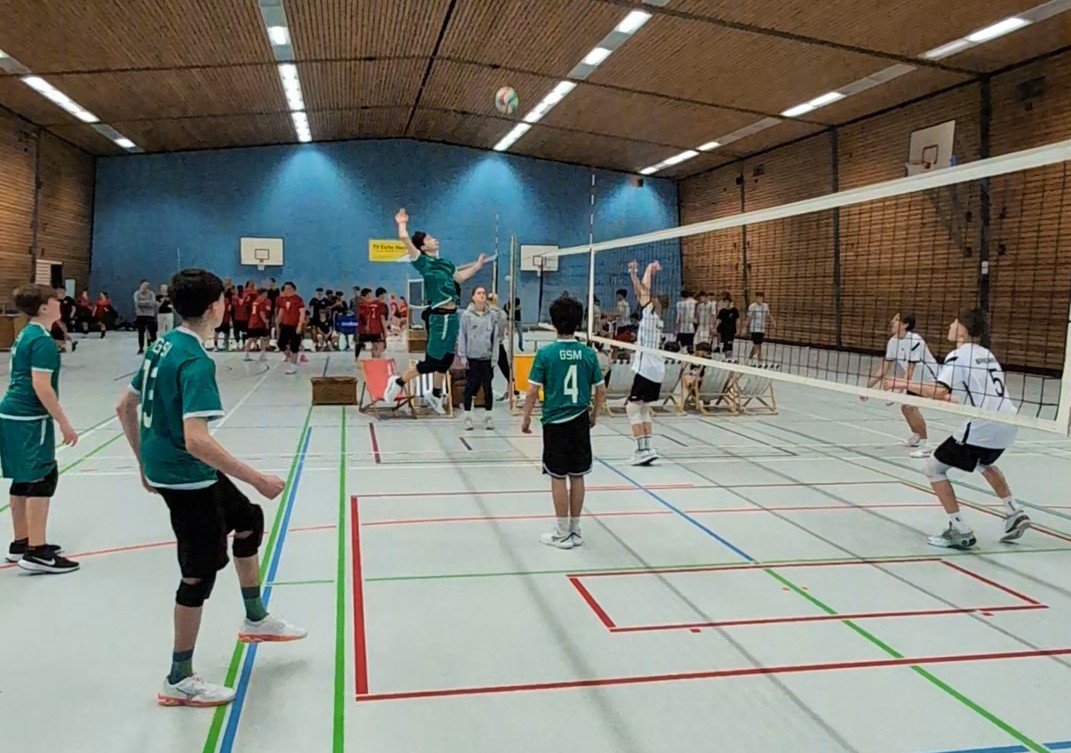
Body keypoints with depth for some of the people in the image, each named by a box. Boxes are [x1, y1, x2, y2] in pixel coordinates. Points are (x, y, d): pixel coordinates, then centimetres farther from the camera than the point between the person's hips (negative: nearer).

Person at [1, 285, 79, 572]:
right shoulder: (43, 341, -16)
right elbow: (42, 387, -21)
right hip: (29, 420, -10)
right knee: (41, 479, -6)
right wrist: (64, 423, -17)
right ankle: (36, 552, -3)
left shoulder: (26, 335, 14)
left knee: (23, 480, 15)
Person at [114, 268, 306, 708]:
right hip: (187, 478, -10)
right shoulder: (196, 362, -24)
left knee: (248, 520, 24)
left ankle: (256, 620, 38)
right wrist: (258, 480, -30)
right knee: (200, 573, 3)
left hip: (163, 467, 10)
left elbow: (126, 407, 14)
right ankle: (179, 681, 18)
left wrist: (145, 462, 23)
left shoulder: (164, 346, 5)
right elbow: (196, 440, -33)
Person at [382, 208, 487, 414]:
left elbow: (459, 277, 32)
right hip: (440, 317, -8)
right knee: (431, 362, -4)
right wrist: (402, 224, 1)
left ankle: (435, 395, 32)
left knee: (446, 359, 16)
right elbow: (404, 239, -17)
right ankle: (398, 383, 13)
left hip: (452, 316, 8)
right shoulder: (423, 262, -7)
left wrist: (477, 266, 29)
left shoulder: (444, 263, 15)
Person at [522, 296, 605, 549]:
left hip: (555, 422, -3)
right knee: (577, 476, 12)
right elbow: (601, 390, 5)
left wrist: (526, 418, 4)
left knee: (558, 477, 4)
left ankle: (563, 533, 12)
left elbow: (533, 391, -10)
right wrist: (594, 415, 21)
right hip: (580, 422, 3)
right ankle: (575, 530, 21)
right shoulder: (588, 354, -1)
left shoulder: (545, 353, -10)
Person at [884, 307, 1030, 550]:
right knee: (985, 463, 38)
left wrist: (906, 384, -10)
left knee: (934, 467, 3)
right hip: (1007, 423, 9)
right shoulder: (985, 353, 20)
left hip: (983, 426, -9)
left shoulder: (958, 355, -5)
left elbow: (940, 391, -19)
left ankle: (960, 532, 0)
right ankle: (1015, 513, 33)